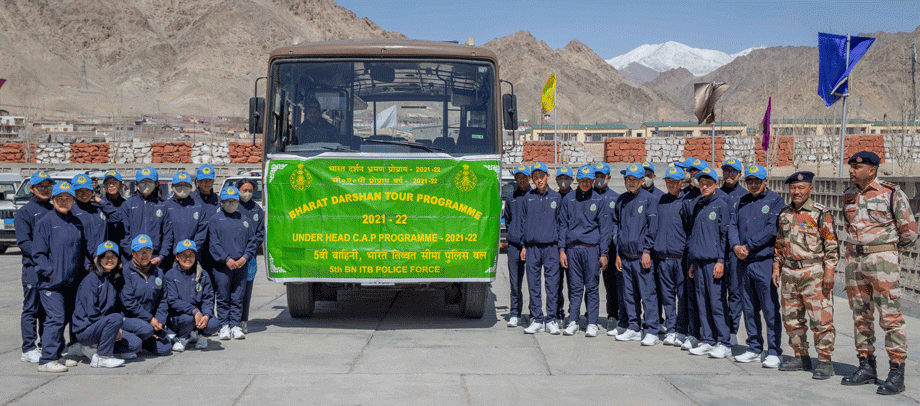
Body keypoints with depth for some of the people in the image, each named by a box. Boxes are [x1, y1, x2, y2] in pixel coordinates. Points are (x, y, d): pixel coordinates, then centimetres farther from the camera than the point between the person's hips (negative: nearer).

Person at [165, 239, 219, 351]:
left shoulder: (203, 275, 8)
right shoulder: (170, 275, -1)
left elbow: (208, 299, 2)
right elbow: (173, 301, -11)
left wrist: (206, 315, -20)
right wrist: (194, 311, -24)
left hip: (200, 314, 2)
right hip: (177, 317, -2)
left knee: (214, 324, -28)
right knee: (188, 318, -36)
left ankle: (200, 335, 10)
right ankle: (182, 338, -1)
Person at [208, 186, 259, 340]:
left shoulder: (245, 220, 16)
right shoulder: (215, 220, 6)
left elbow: (252, 241, 12)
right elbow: (214, 243, -2)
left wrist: (245, 257, -4)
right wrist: (227, 259, -12)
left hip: (241, 265, 2)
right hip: (222, 265, -2)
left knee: (237, 298, 3)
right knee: (223, 297, -1)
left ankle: (235, 326, 7)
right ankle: (224, 326, 5)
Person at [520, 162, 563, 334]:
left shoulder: (556, 197, 7)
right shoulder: (528, 197, 11)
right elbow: (523, 222, 15)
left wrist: (562, 247, 4)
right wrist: (524, 246, 9)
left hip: (551, 246, -2)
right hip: (532, 247, 2)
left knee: (552, 283, -3)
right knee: (533, 284, 3)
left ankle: (551, 320, 4)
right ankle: (537, 320, 9)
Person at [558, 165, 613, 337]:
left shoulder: (599, 200, 5)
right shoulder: (568, 199, 10)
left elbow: (605, 228, 5)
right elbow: (563, 225, 12)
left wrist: (603, 254, -1)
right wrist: (562, 250, 3)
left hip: (592, 248, -2)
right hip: (572, 248, 2)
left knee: (592, 287, 0)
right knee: (575, 287, 4)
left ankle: (592, 323, 5)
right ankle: (573, 321, 10)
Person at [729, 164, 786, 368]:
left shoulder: (775, 201, -2)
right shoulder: (743, 202, 17)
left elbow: (772, 229, -13)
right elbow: (733, 226, 13)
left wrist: (749, 246, -13)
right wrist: (736, 246, -7)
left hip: (765, 261, -6)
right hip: (744, 262, 6)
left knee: (770, 309, -4)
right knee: (749, 308, 11)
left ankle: (774, 352, 1)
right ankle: (754, 349, 20)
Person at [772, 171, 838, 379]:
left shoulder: (821, 214, -5)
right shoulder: (784, 214, 13)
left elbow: (831, 245, -6)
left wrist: (829, 272, -11)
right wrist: (776, 267, 14)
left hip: (814, 273, -6)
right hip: (789, 272, 6)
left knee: (821, 319, -6)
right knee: (792, 319, 10)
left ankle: (825, 361, 1)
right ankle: (801, 357, 22)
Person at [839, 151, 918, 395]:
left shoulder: (892, 194, -7)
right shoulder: (848, 195, 11)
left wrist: (885, 250, 9)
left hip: (882, 260, -6)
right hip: (854, 259, 6)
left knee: (890, 317, -6)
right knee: (860, 316, 10)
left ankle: (896, 374, -4)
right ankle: (866, 367, 18)